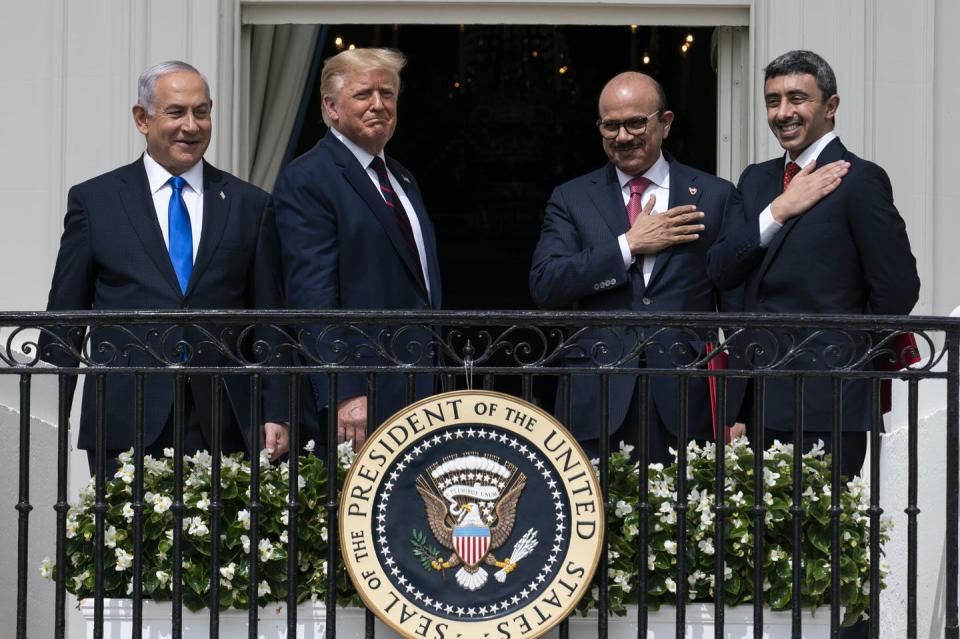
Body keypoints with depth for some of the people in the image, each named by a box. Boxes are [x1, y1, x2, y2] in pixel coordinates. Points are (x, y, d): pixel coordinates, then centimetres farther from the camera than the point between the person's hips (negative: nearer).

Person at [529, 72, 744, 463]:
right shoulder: (572, 199, 11)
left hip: (685, 403, 0)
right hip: (596, 403, 0)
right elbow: (544, 286, -2)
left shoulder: (715, 196, 9)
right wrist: (630, 245, -8)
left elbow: (739, 306, 7)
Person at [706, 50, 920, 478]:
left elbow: (897, 289, -8)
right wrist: (778, 212, -6)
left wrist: (849, 355, 3)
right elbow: (719, 272, 6)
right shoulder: (756, 180, 17)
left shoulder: (859, 181, -5)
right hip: (757, 402, 6)